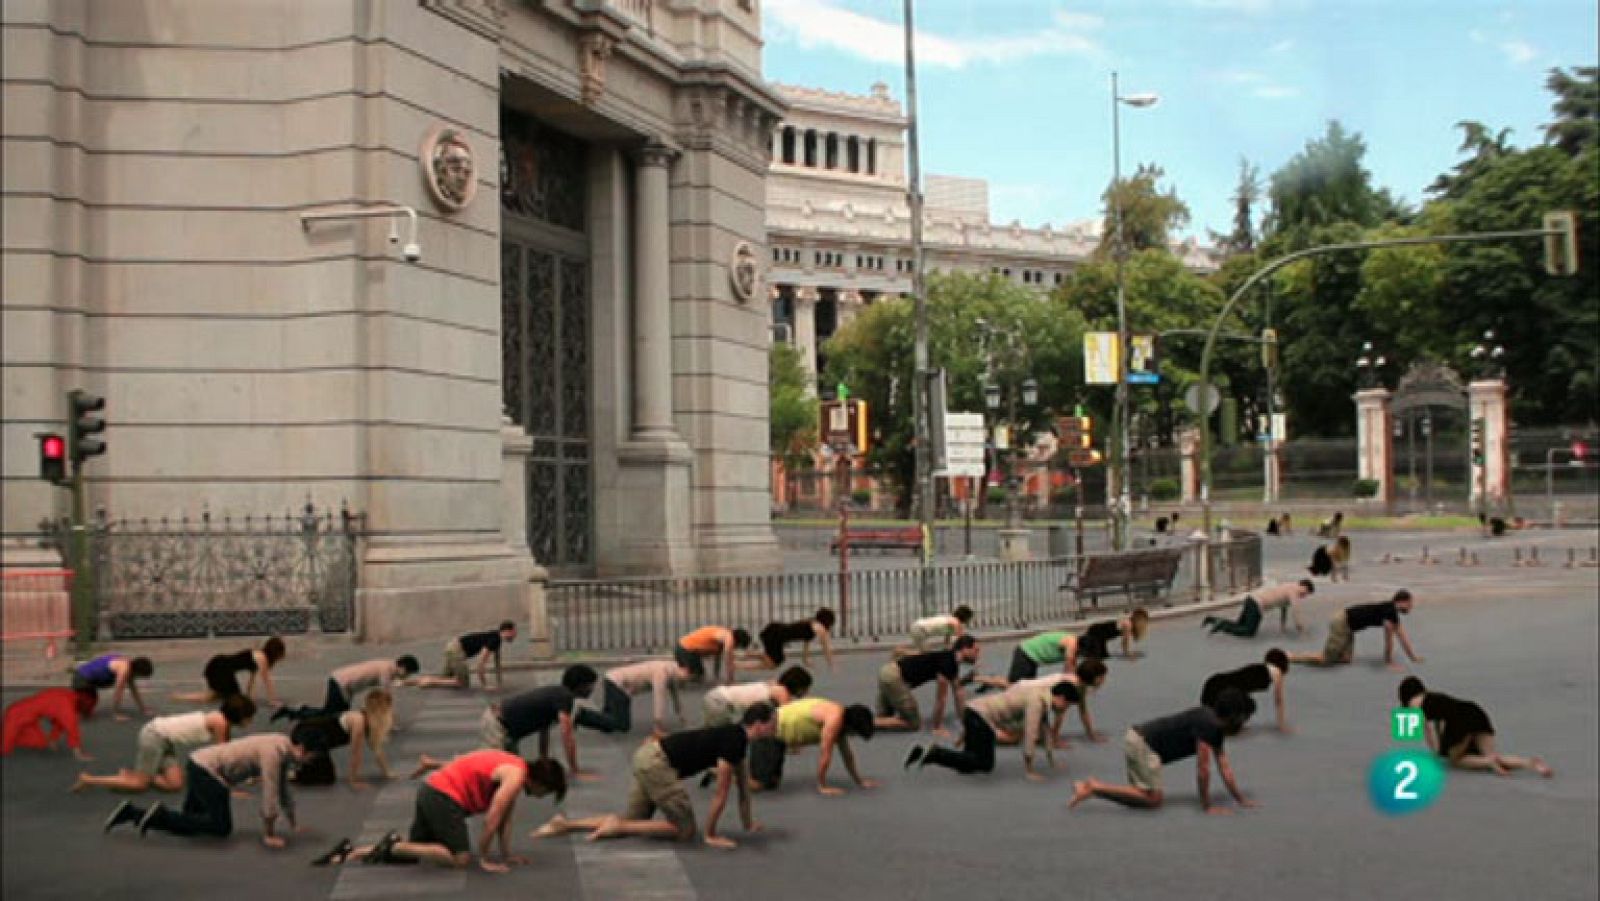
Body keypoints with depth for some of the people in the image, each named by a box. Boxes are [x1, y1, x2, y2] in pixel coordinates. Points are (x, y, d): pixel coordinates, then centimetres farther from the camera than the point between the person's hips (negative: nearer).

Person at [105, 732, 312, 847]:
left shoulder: (283, 747, 7)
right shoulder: (273, 753, -23)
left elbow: (283, 789, 19)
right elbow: (270, 794, -23)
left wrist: (293, 824, 22)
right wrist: (268, 834, -15)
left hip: (200, 765, 10)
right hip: (207, 771, -10)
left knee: (191, 822, 17)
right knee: (222, 827, -9)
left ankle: (131, 813, 13)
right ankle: (161, 815, -7)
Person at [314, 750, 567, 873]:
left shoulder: (515, 770, 15)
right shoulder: (516, 777, -15)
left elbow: (506, 819, 20)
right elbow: (491, 820, -18)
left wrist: (506, 855, 18)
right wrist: (484, 858, -7)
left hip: (433, 792, 10)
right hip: (444, 797, -10)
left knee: (411, 852, 16)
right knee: (461, 858, -13)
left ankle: (349, 852, 12)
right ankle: (394, 845, -10)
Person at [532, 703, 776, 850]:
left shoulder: (737, 737, 14)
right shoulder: (733, 741, -15)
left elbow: (743, 782, 25)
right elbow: (721, 793, -12)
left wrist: (748, 822, 29)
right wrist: (710, 835, -4)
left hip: (648, 758, 9)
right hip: (657, 764, -9)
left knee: (632, 821, 17)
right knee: (685, 829, -4)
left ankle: (565, 824, 11)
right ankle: (617, 825, -6)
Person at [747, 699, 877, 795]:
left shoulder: (836, 714, 9)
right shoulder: (835, 719, -20)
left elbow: (846, 753, 18)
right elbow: (825, 754, -19)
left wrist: (860, 781, 22)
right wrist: (822, 787, -11)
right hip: (769, 732, -10)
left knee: (773, 781, 18)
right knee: (759, 784, -20)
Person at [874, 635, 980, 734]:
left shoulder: (954, 661, 12)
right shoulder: (947, 662, -16)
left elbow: (957, 692, 22)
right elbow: (940, 698, -13)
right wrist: (937, 727, -6)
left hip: (888, 673, 10)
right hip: (894, 677, -10)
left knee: (884, 717, 22)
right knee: (914, 723, -2)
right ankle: (869, 722, -14)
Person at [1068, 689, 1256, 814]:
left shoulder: (1217, 726, 12)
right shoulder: (1208, 725, -18)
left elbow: (1224, 766, 16)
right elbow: (1202, 769, -19)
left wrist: (1240, 799, 14)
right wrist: (1207, 806, -12)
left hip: (1138, 740, 10)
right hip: (1142, 745, -10)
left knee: (1147, 796, 14)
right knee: (1153, 799, -9)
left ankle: (1093, 787, 8)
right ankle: (1094, 788, -11)